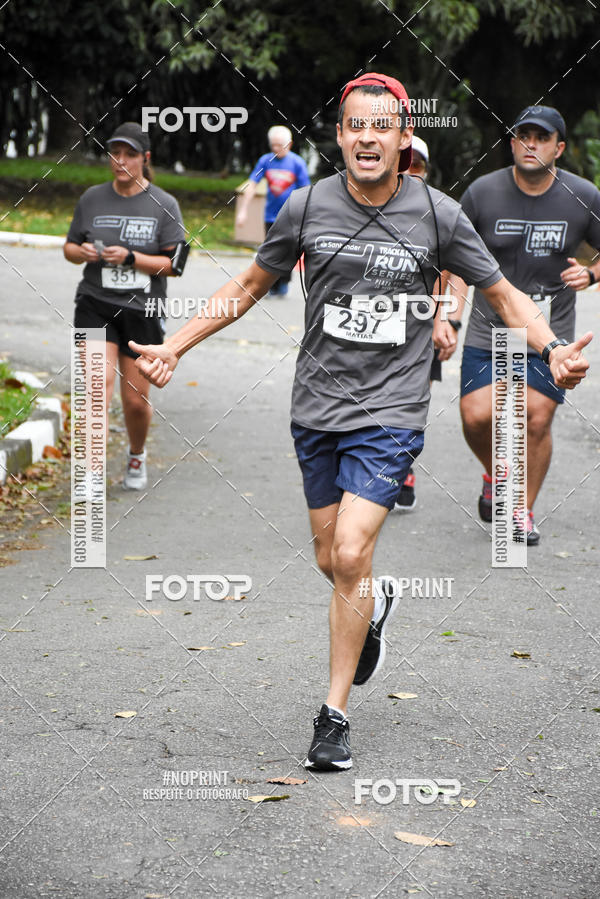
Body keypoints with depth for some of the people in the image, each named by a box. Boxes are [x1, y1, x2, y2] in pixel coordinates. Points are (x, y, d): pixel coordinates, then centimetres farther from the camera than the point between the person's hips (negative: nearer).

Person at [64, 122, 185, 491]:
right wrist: (82, 252, -9)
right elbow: (70, 247, 15)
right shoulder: (92, 198, 5)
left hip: (142, 311, 0)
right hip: (96, 306, 0)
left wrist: (130, 258, -18)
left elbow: (174, 264, -5)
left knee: (136, 401, 6)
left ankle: (137, 456, 36)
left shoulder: (164, 204, 0)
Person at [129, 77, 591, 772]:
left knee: (349, 557, -14)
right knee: (331, 559, 12)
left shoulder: (437, 214, -7)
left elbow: (504, 295, 2)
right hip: (317, 408, 3)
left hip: (390, 412, -3)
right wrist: (174, 346, 7)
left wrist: (553, 350, -16)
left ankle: (335, 714, 0)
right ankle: (375, 607, 50)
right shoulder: (307, 206, -3)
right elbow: (250, 285, 11)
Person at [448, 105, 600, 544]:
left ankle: (524, 511, 16)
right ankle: (495, 475, 25)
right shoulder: (482, 192, -7)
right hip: (489, 327, 0)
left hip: (550, 333, 0)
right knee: (477, 416, -9)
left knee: (537, 421, -5)